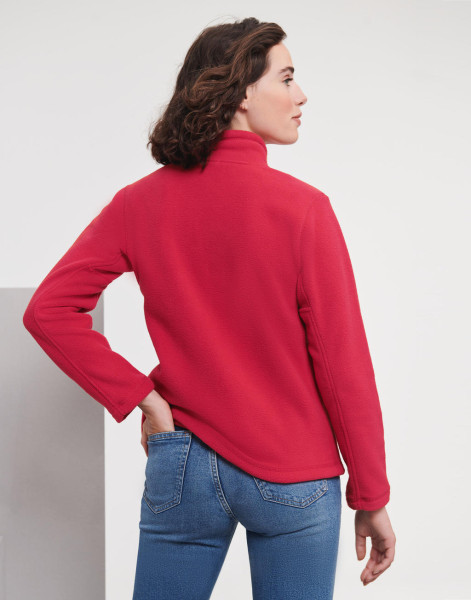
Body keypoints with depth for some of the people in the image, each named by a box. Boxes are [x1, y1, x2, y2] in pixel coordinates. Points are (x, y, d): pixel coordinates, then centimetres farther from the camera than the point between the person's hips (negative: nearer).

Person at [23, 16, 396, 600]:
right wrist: (371, 496, -3)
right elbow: (343, 363, -12)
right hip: (293, 477, -3)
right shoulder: (302, 207, -14)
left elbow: (48, 311, -8)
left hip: (181, 464, 3)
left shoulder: (140, 204, -4)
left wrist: (137, 396, -4)